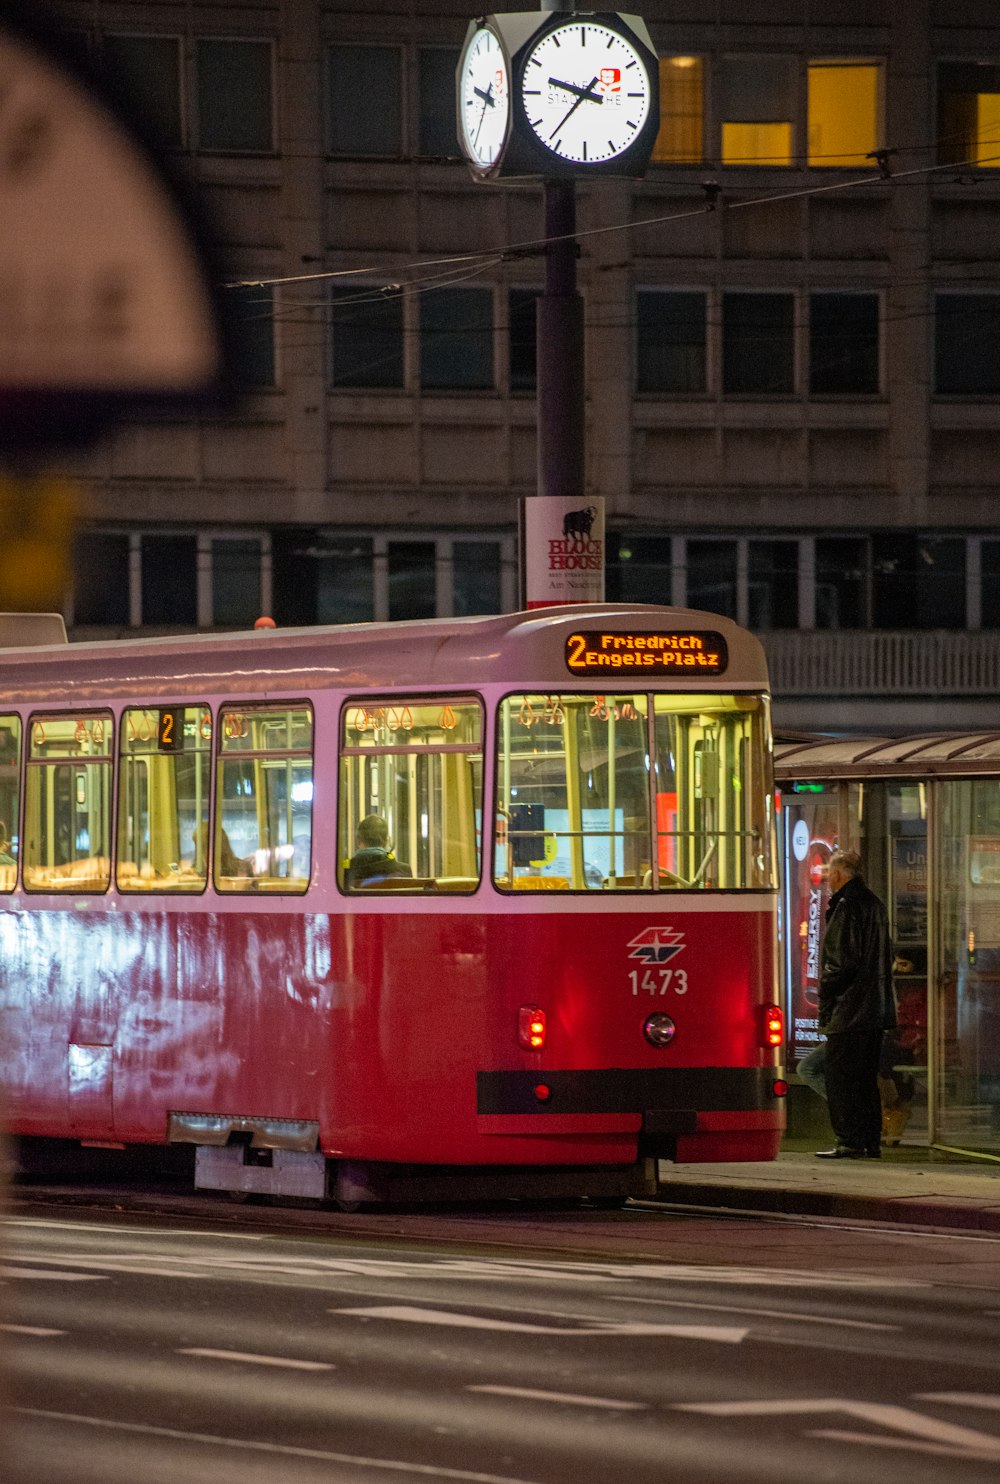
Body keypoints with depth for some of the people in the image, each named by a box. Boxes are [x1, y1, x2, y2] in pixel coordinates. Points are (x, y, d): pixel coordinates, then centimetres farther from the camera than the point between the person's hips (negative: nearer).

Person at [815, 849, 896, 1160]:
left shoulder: (846, 906, -12)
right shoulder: (874, 904, 16)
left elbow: (841, 960, -17)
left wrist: (825, 1001, -9)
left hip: (849, 1010, -9)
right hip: (876, 1009, 9)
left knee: (840, 1075, -6)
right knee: (866, 1077, 13)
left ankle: (849, 1142, -10)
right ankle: (871, 1142, 13)